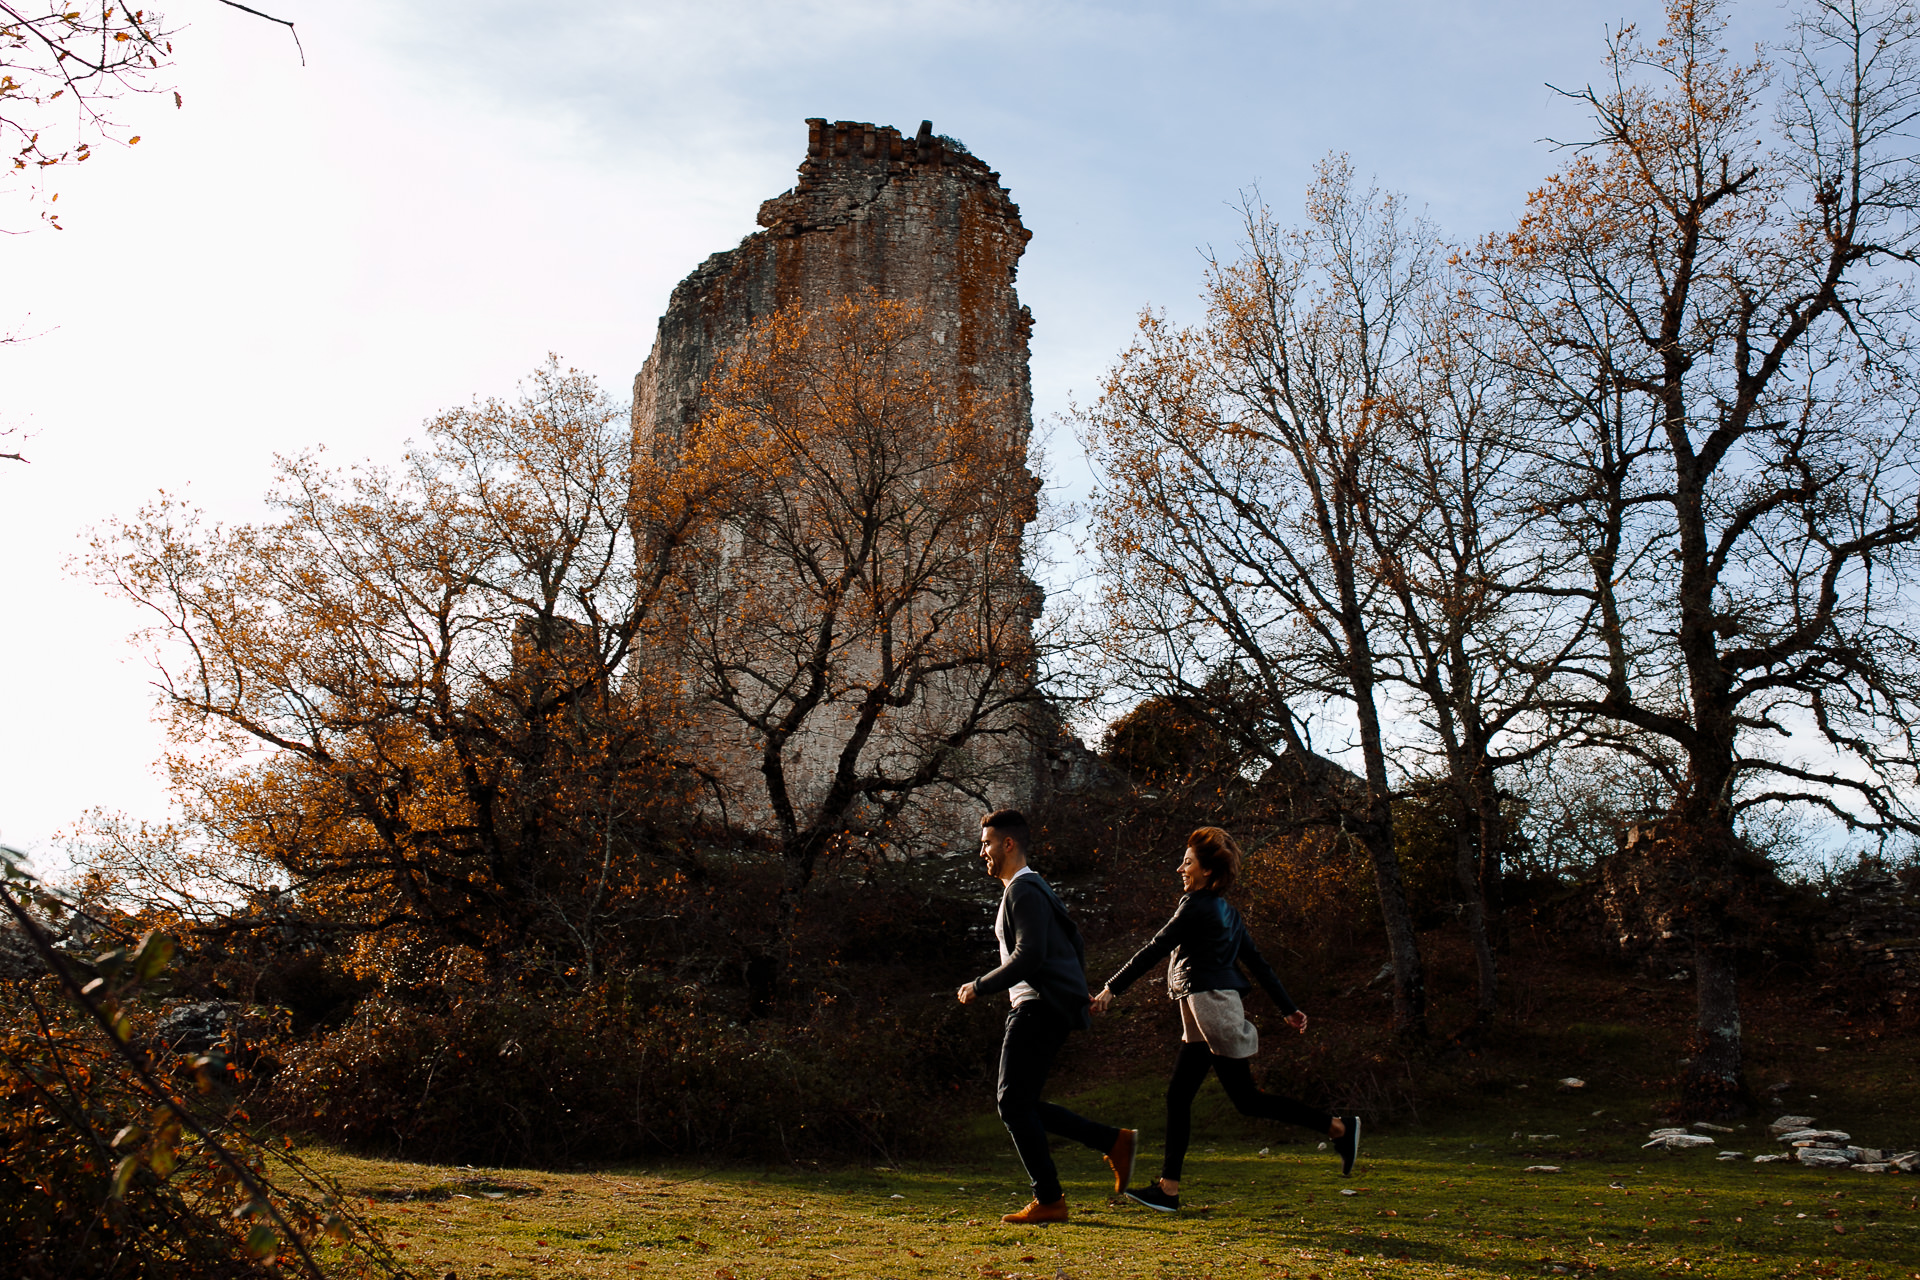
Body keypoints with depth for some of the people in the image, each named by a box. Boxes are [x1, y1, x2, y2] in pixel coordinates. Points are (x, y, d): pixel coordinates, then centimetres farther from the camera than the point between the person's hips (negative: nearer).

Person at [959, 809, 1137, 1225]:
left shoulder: (1024, 890, -11)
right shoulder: (1033, 888, 22)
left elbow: (1028, 956, -22)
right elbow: (1076, 944, 26)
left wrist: (979, 987, -14)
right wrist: (1079, 994, 27)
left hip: (1039, 1008, -10)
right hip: (1043, 1009, 10)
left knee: (1014, 1102, -7)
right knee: (1016, 1102, 10)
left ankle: (1049, 1201, -3)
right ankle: (1114, 1141, 10)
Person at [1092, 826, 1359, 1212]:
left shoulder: (1196, 907, -13)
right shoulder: (1226, 911, 15)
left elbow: (1154, 950, -12)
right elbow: (1257, 962, 17)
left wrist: (1111, 989, -8)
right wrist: (1288, 1008, 20)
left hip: (1211, 1003, -10)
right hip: (1204, 1014, 10)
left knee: (1246, 1099, -4)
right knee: (1178, 1096, 7)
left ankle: (1338, 1126, 1)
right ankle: (1168, 1188, 8)